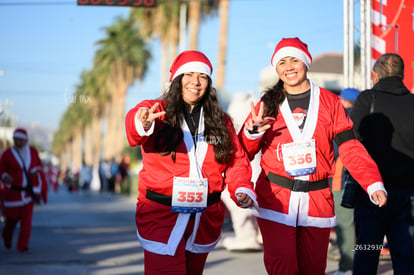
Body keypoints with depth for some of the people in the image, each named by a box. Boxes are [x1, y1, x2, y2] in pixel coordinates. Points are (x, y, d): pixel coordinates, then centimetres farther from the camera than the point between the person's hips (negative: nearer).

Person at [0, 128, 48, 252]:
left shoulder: (32, 151, 2)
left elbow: (39, 166, 13)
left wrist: (36, 171, -9)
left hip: (28, 190, 2)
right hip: (13, 190, -2)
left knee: (26, 218, -7)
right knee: (12, 217, 8)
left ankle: (23, 246, -1)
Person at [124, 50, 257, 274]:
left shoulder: (221, 121, 10)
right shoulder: (157, 111, -4)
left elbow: (237, 160, 10)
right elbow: (133, 121, -26)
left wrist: (242, 189, -9)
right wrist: (142, 125, -50)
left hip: (205, 218, 4)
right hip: (161, 215, -4)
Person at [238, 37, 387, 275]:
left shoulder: (329, 102, 4)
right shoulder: (268, 104, 5)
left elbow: (350, 148, -2)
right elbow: (243, 153, 4)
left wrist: (373, 183, -14)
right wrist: (253, 133, -18)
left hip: (318, 200, 1)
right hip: (276, 201, -1)